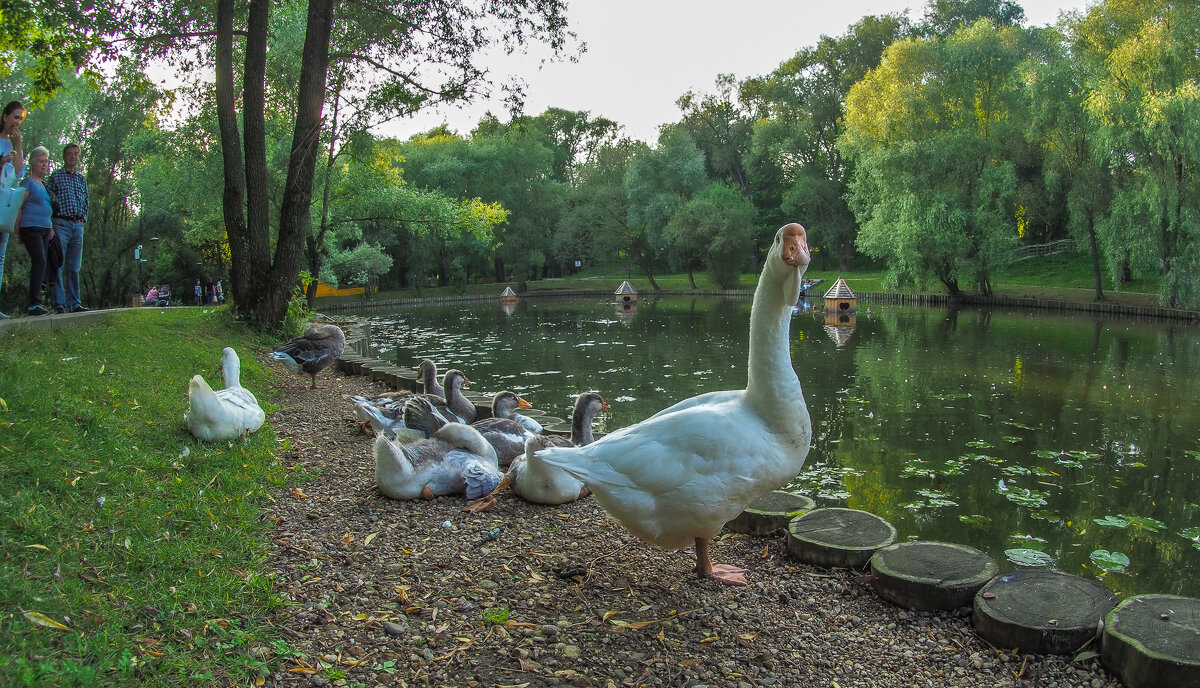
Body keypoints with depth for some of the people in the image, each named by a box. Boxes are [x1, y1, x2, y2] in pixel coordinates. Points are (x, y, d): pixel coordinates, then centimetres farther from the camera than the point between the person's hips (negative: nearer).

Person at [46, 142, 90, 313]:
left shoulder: (82, 179, 18)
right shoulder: (55, 176, 6)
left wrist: (83, 219, 9)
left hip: (78, 225, 4)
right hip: (61, 224, -4)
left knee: (74, 267, 6)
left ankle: (74, 303, 7)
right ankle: (59, 304, -8)